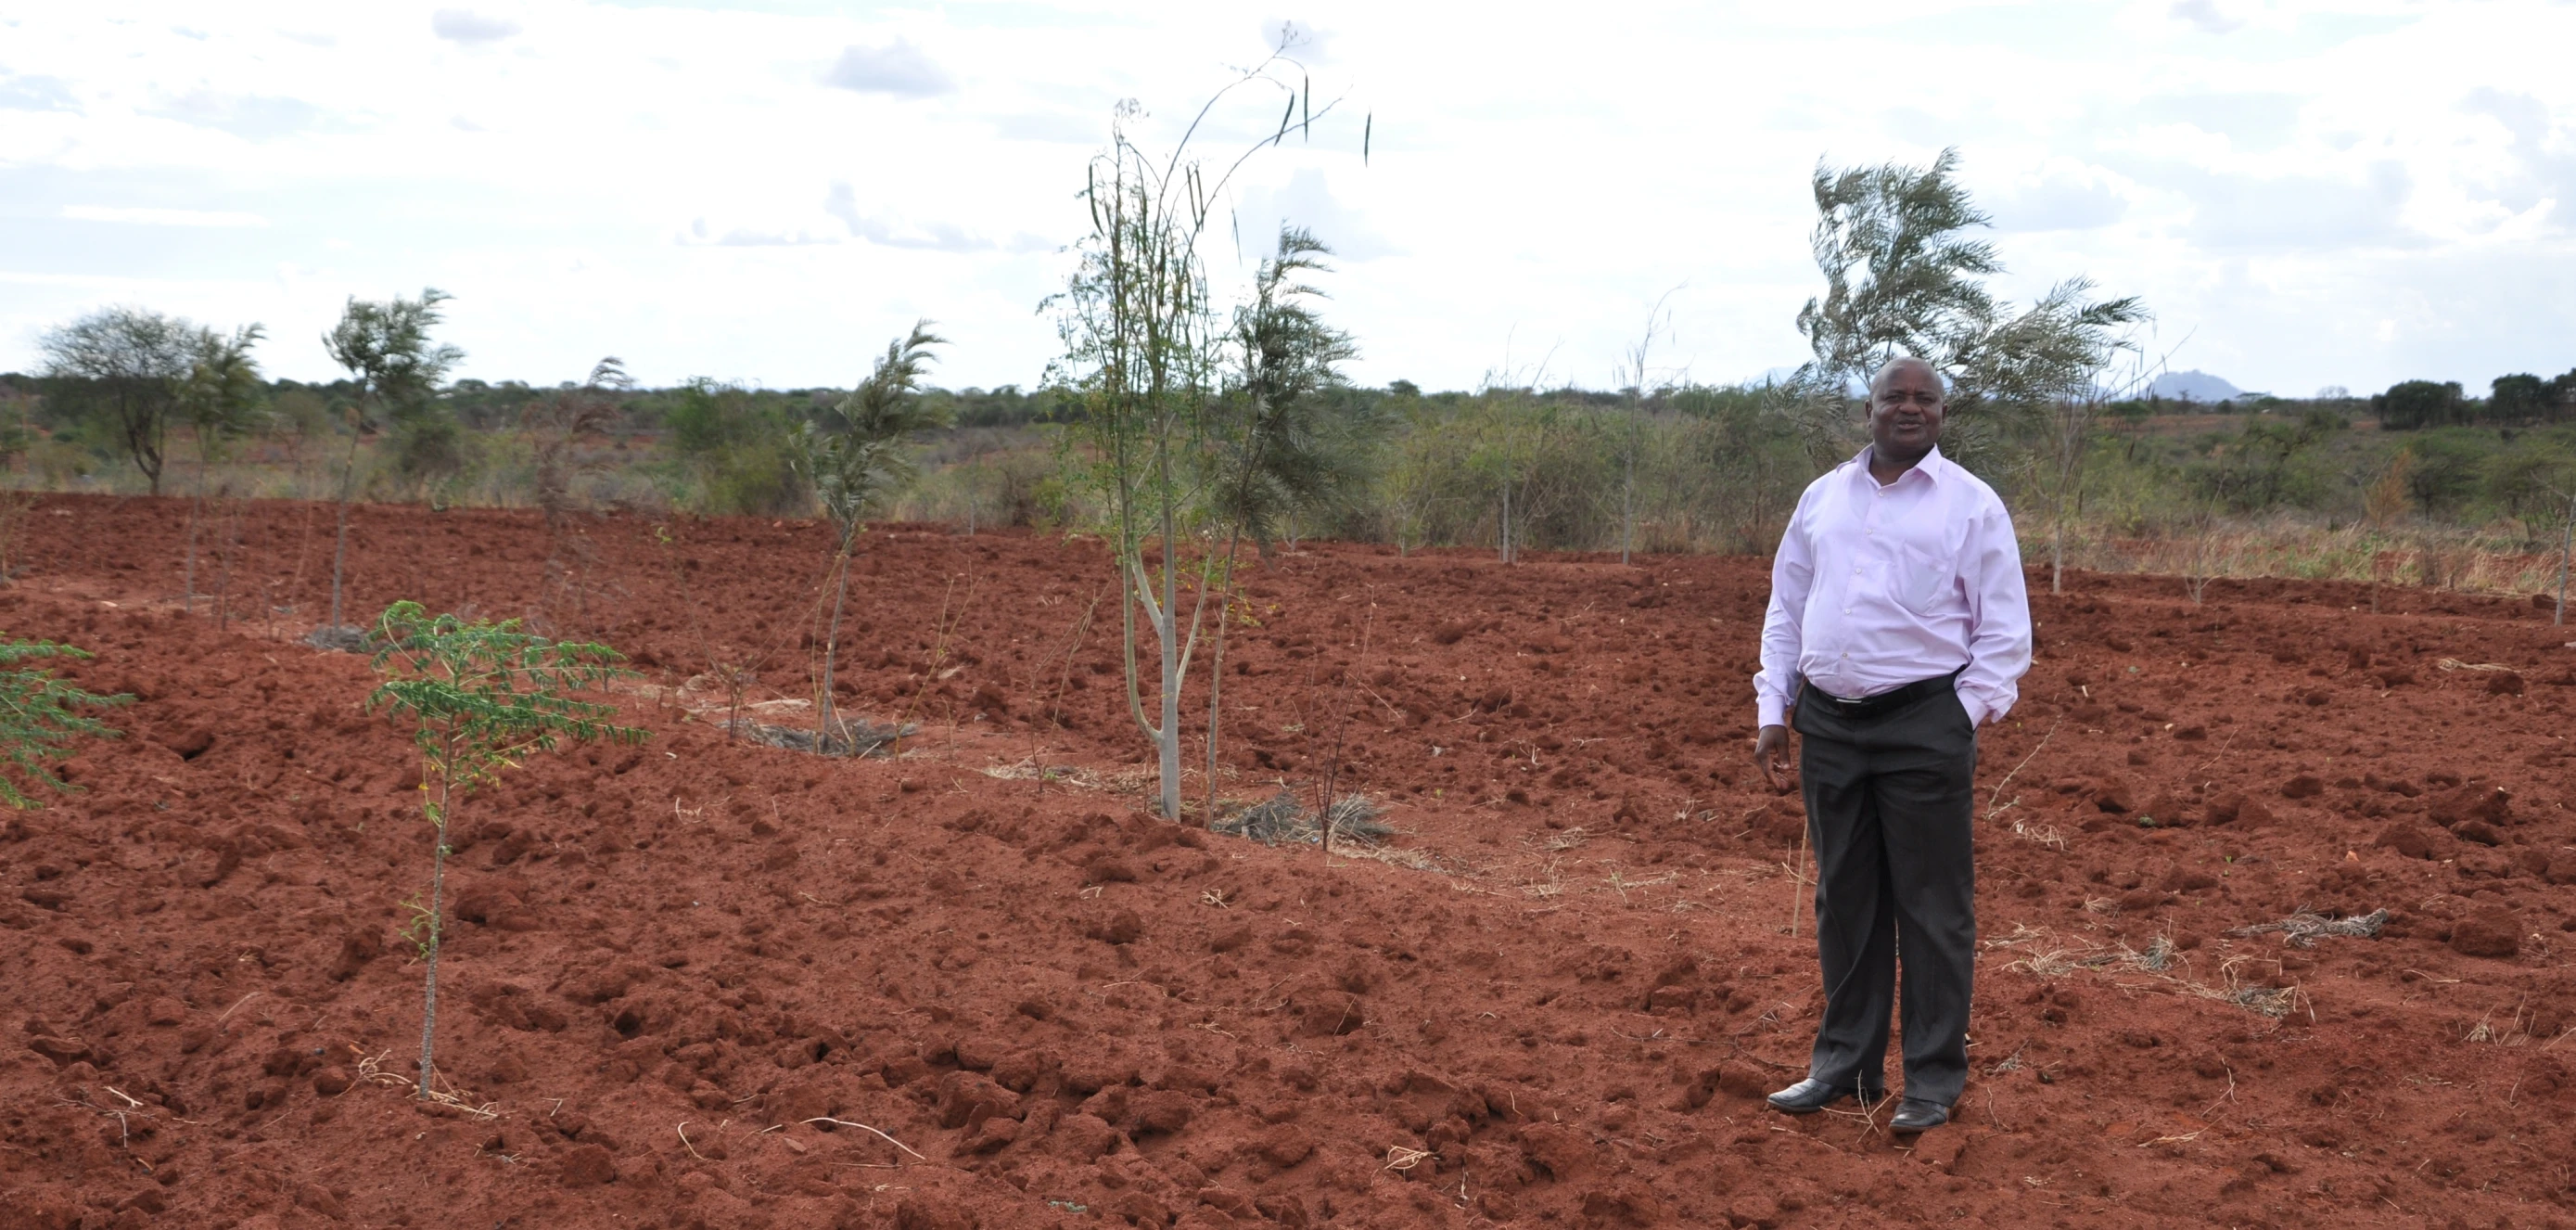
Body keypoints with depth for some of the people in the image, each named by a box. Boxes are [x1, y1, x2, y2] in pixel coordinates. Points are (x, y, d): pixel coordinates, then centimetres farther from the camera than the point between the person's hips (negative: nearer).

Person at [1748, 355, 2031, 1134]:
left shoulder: (1972, 505, -1)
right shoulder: (1823, 498, 11)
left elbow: (2005, 629, -2)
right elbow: (1786, 609, 16)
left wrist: (1967, 719, -11)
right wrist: (1774, 711, 9)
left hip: (1924, 721, -4)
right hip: (1828, 720, 4)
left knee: (1932, 908, 1)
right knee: (1844, 901, 12)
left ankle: (1934, 1077, 10)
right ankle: (1845, 1063, 23)